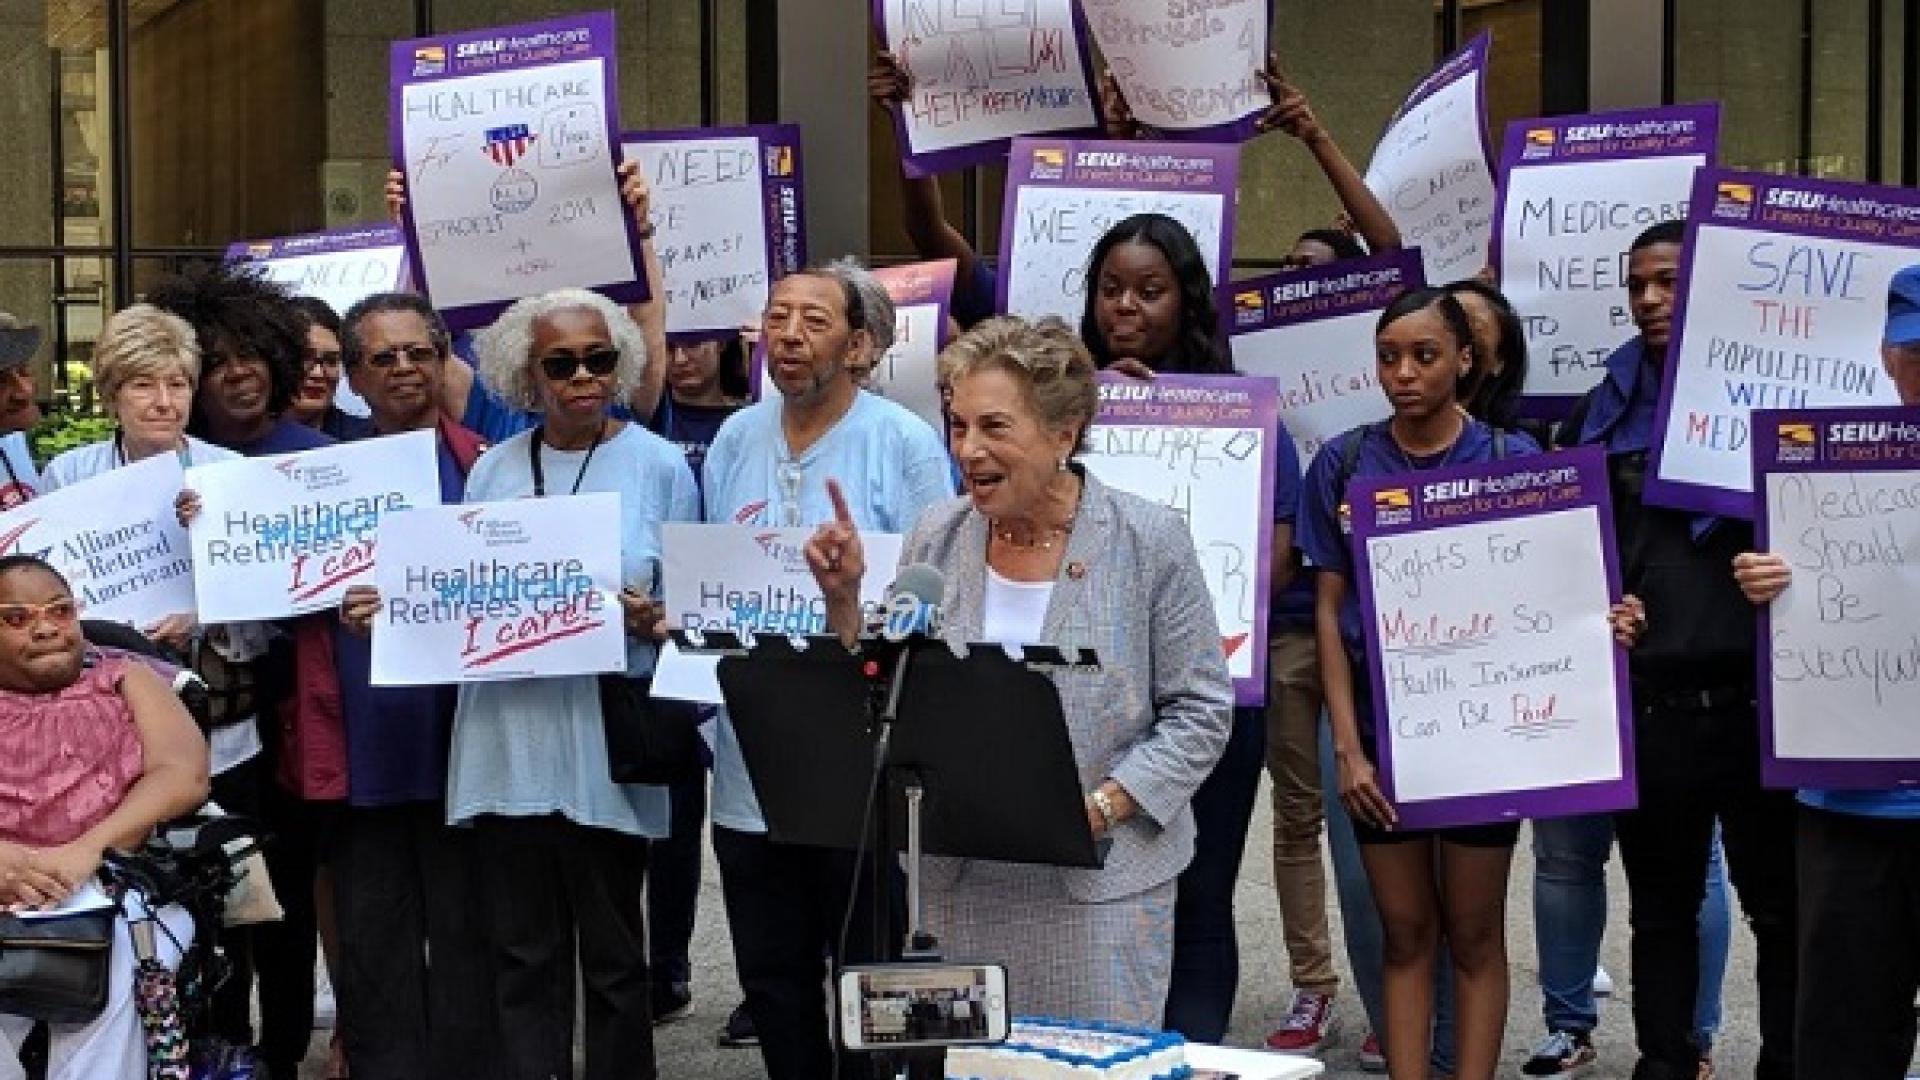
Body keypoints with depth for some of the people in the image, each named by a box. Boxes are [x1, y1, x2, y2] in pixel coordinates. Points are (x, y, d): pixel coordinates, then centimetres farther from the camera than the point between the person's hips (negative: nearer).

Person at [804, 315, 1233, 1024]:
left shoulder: (1149, 541, -7)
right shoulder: (936, 539, 3)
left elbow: (1201, 711, -5)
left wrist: (1100, 808, -15)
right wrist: (843, 599, -5)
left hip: (1097, 882, -3)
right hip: (954, 879, 3)